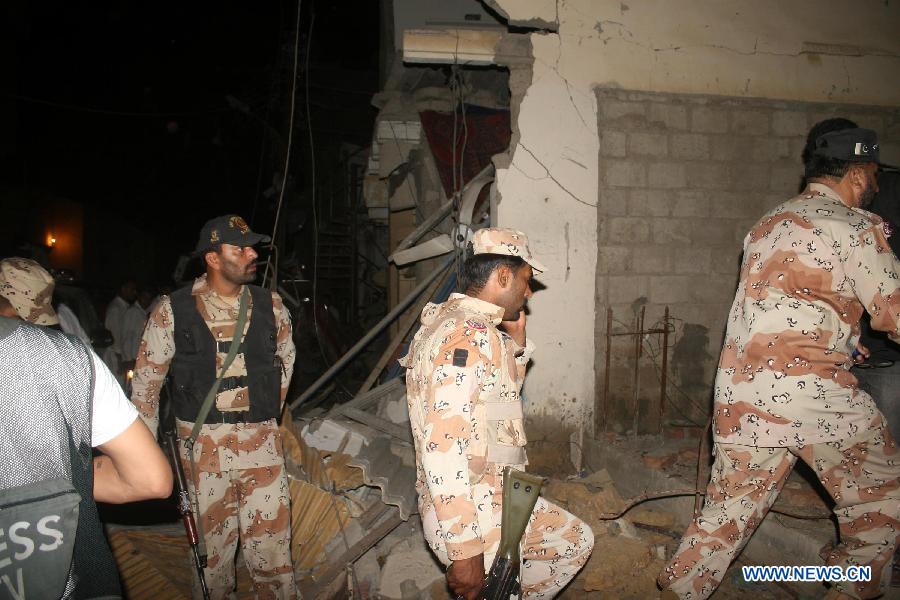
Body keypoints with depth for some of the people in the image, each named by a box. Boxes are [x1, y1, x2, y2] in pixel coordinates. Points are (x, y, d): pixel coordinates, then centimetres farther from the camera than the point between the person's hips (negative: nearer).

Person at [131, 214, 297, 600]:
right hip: (201, 443, -1)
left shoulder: (270, 306, 2)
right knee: (211, 544, 13)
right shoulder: (172, 311, -4)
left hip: (262, 442, 1)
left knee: (270, 546, 3)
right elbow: (146, 380, 5)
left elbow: (285, 360, 18)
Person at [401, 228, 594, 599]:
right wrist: (465, 552, -26)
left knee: (577, 541, 21)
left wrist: (516, 344, 9)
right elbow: (443, 448, -29)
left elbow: (501, 395, 25)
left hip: (498, 498, 10)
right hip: (473, 514, -10)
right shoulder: (468, 335, -23)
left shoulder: (467, 326, 10)